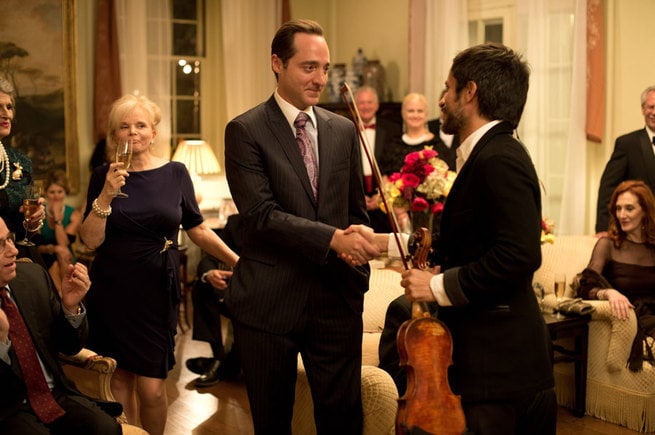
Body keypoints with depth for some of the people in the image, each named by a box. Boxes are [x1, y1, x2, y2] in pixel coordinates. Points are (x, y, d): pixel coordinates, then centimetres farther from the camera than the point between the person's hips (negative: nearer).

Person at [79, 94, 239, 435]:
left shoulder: (175, 173, 1)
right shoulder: (104, 176, 1)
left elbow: (198, 230, 6)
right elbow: (91, 240, -5)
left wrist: (238, 262, 0)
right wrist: (106, 195, -17)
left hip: (156, 289, -1)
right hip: (112, 289, 1)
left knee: (152, 388, -3)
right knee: (120, 378, 6)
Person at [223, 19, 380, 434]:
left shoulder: (344, 131, 9)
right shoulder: (245, 131, -6)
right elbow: (261, 213, -16)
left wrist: (358, 260, 1)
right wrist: (333, 238, -25)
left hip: (337, 300, 4)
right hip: (270, 302, -3)